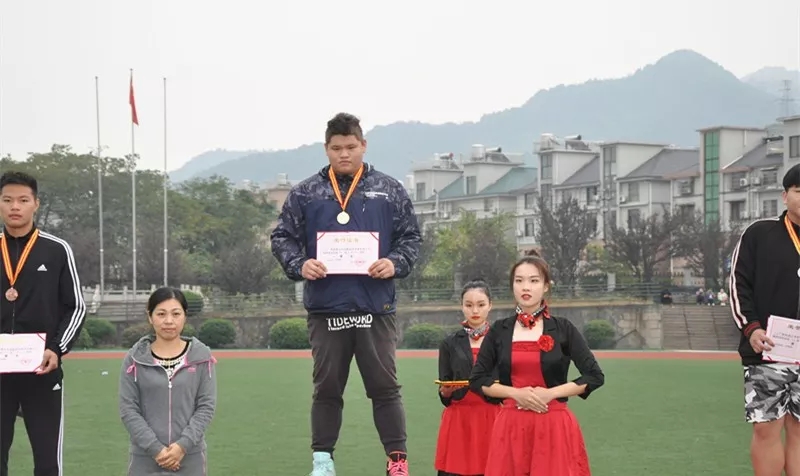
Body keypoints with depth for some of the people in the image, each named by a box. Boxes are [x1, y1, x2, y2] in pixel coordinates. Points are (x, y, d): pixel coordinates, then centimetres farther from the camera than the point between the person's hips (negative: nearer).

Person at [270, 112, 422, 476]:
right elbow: (282, 237, 7)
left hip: (376, 306, 0)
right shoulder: (305, 194, 5)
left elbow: (411, 237, 8)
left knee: (384, 386, 3)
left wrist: (395, 263, -10)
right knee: (327, 388, 8)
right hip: (326, 308, 1)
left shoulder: (389, 190, 6)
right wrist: (299, 265, -12)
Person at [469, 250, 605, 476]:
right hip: (510, 427, 2)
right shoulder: (499, 331, 7)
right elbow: (477, 379, 7)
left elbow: (595, 376, 0)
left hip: (555, 428, -2)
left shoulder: (562, 328, 2)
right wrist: (515, 393, -8)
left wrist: (551, 393, -10)